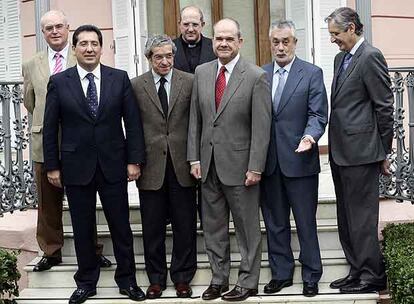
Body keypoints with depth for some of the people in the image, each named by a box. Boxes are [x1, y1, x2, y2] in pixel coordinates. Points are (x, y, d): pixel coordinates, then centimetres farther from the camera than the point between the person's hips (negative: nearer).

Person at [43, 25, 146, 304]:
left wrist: (135, 160, -4)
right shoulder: (59, 82, 0)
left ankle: (127, 280, 21)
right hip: (76, 166, 0)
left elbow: (133, 122, 1)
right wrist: (52, 166, -1)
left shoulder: (120, 78, 1)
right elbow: (50, 128, 2)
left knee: (121, 226, 7)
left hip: (113, 165, 0)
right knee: (82, 229, 9)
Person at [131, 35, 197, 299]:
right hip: (151, 165, 0)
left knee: (185, 225, 7)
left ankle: (182, 277, 21)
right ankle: (156, 278, 22)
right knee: (152, 227, 8)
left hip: (182, 163, 0)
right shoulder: (136, 85, 2)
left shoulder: (189, 82, 2)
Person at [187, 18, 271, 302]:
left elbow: (261, 126, -11)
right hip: (208, 163, 5)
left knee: (247, 227, 6)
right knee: (213, 226, 12)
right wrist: (194, 158, 3)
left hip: (239, 164, -5)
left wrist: (255, 167, -14)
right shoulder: (202, 72, 6)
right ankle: (218, 279, 24)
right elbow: (195, 119, 9)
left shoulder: (256, 77, -9)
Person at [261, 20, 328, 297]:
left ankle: (311, 277, 16)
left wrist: (309, 137, -26)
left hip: (299, 160, -3)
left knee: (306, 223, 4)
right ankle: (281, 274, 24)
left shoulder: (312, 73, 0)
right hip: (268, 161, 4)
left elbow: (318, 114, -5)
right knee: (275, 223, 12)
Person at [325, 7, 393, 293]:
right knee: (347, 217, 14)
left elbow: (384, 106, -12)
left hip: (361, 151, -9)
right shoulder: (340, 58, 17)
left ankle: (372, 276, 6)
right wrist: (334, 146, 15)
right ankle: (358, 272, 23)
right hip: (341, 151, 9)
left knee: (362, 217, -4)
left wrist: (383, 152, -8)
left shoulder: (371, 57, -10)